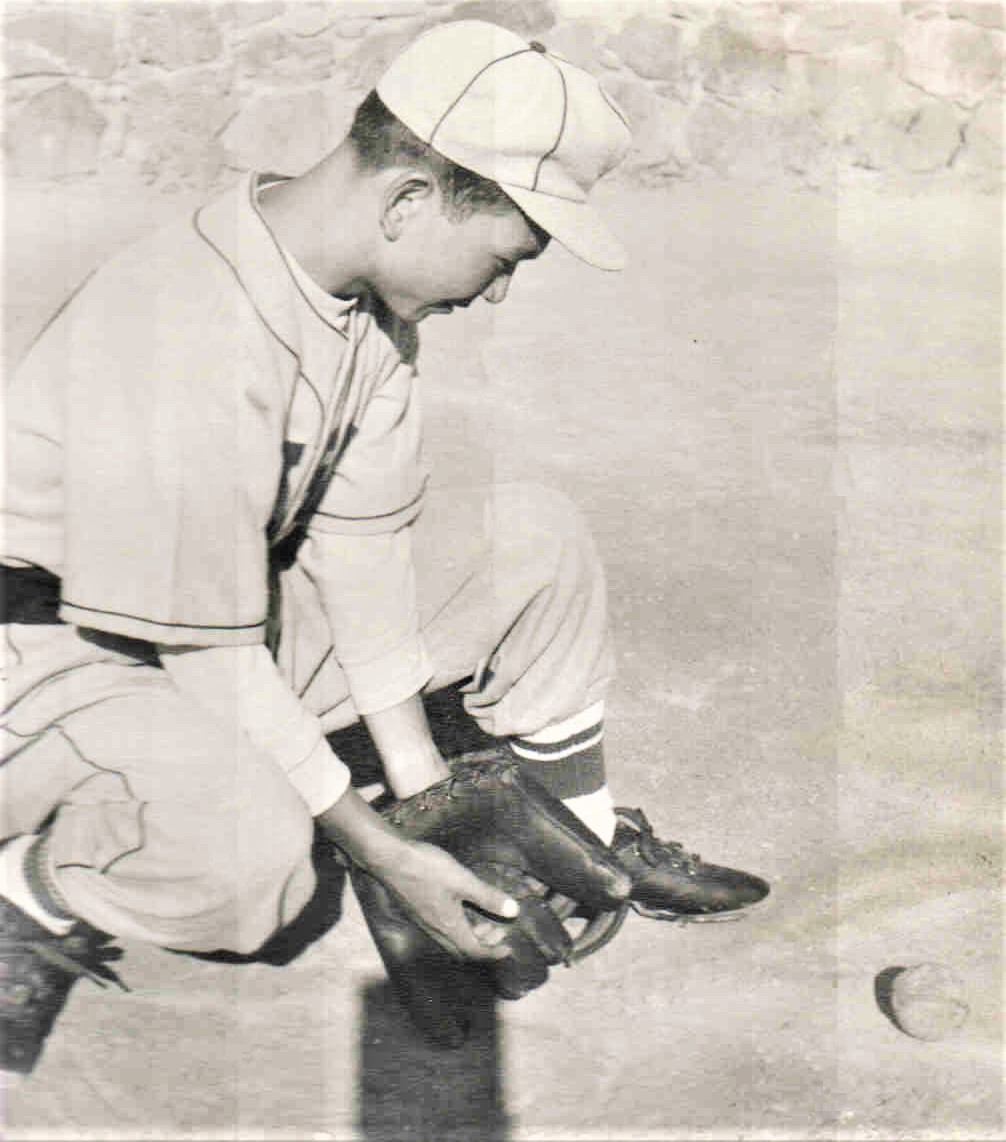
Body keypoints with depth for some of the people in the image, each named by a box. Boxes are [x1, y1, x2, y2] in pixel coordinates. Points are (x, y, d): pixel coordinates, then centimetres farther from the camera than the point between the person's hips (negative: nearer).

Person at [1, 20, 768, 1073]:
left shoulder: (371, 285, -7)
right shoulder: (183, 352, -33)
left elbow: (361, 543, -5)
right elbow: (213, 660, -26)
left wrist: (427, 795, -6)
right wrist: (385, 854, -19)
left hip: (245, 594, 8)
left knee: (532, 540, -2)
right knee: (251, 855, -38)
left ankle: (588, 843, 15)